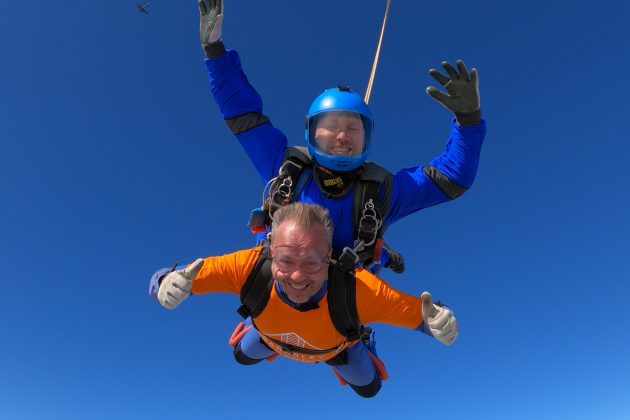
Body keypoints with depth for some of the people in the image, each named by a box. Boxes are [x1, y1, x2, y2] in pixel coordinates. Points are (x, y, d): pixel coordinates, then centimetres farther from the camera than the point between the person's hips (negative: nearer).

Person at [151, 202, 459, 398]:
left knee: (368, 387, 21)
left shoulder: (357, 289, -50)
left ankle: (361, 338, 51)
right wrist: (168, 284, -63)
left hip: (338, 344, -1)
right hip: (272, 335, 1)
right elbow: (165, 281, -38)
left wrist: (438, 321, -63)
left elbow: (422, 313, -39)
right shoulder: (251, 266, -46)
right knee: (243, 355, 27)